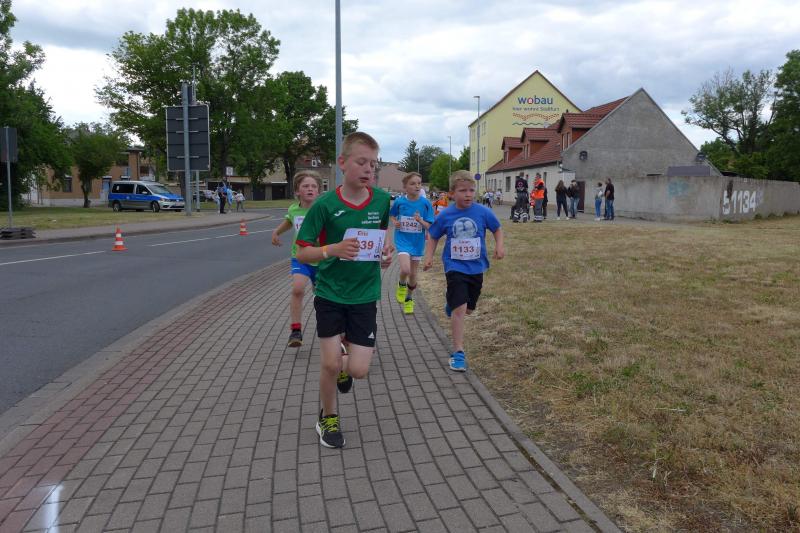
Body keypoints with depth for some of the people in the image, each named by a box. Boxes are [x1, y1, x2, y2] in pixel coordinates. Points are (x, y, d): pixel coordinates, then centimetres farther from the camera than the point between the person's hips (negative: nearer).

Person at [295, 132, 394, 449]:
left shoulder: (381, 200, -5)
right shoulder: (325, 205, -14)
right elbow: (302, 253, -9)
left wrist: (387, 248, -4)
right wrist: (333, 250, -27)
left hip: (364, 295, 2)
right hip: (330, 293, -2)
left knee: (359, 370, -1)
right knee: (330, 364, -1)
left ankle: (344, 365, 37)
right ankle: (328, 418, 27)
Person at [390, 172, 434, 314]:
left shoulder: (425, 203, -8)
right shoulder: (399, 202, -7)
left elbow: (429, 226, -6)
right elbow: (391, 215, 12)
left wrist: (421, 221, -26)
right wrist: (394, 222, -10)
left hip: (418, 242, 2)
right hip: (402, 240, -2)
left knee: (413, 274, 12)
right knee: (405, 269, -23)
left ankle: (409, 299, 36)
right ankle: (401, 285, 12)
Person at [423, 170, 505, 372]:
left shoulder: (483, 212, -8)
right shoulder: (445, 216, -8)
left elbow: (497, 229, 9)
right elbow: (433, 237, 7)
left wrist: (499, 246, -8)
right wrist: (429, 256, -6)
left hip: (476, 268, 3)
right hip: (455, 267, -3)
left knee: (468, 309, 17)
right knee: (460, 308, -15)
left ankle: (451, 304, 54)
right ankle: (458, 352, -5)